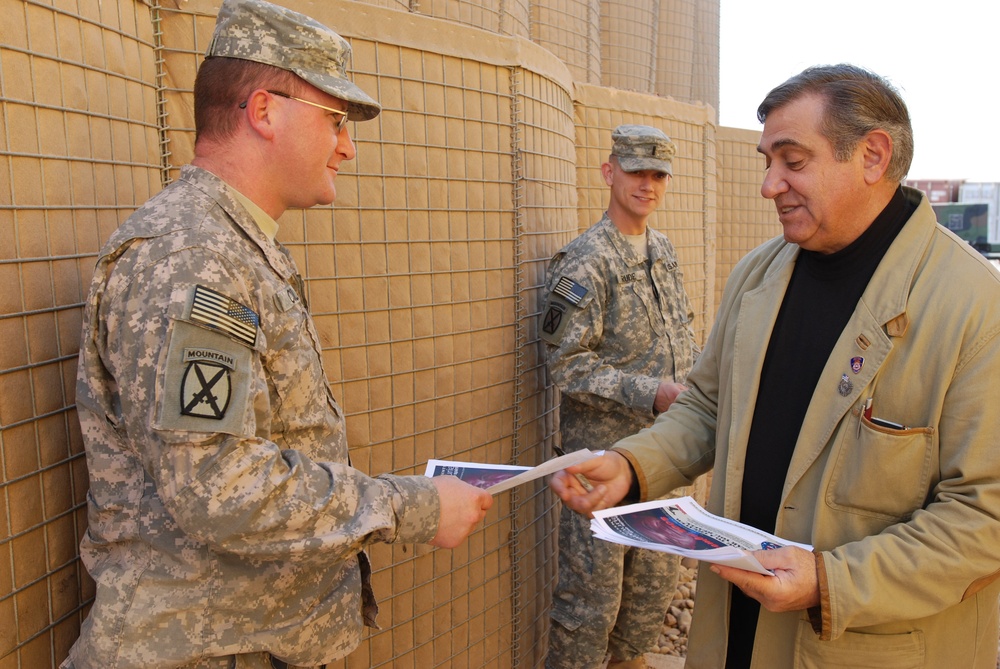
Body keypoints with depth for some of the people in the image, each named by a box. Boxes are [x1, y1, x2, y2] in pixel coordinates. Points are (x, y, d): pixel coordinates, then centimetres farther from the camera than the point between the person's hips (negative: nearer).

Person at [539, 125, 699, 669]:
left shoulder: (663, 250, 9)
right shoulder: (585, 262, -15)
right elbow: (566, 363, -19)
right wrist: (650, 393, -23)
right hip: (603, 446, -7)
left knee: (657, 570, 20)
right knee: (592, 584, 2)